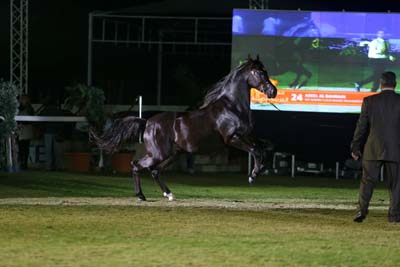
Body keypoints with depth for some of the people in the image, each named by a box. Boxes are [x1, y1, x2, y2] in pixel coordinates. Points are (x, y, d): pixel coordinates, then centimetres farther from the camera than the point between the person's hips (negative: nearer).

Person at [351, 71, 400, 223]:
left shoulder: (369, 101, -2)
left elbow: (361, 126, 2)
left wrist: (355, 147, 10)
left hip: (372, 149, 0)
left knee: (367, 181, 7)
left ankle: (361, 211, -2)